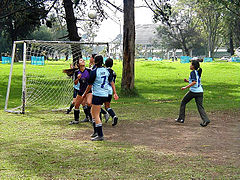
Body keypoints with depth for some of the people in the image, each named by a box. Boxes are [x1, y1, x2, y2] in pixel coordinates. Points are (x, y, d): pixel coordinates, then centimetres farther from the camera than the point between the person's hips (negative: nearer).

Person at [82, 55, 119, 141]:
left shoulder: (94, 72, -11)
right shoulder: (106, 71, 8)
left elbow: (90, 85, -5)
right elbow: (111, 82, 10)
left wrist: (84, 94, 8)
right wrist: (115, 93, 16)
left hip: (97, 95, -7)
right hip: (105, 95, 7)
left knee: (96, 115, -3)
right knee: (93, 112, 22)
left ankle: (100, 135, -7)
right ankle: (96, 132, 26)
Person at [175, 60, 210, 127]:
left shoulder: (193, 72, -9)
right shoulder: (198, 72, 16)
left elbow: (194, 82, -21)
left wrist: (185, 87, -19)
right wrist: (187, 81, 18)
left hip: (193, 91, -7)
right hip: (200, 91, 7)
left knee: (183, 103, 11)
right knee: (200, 106, 3)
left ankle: (181, 118, 15)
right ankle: (205, 120, -16)